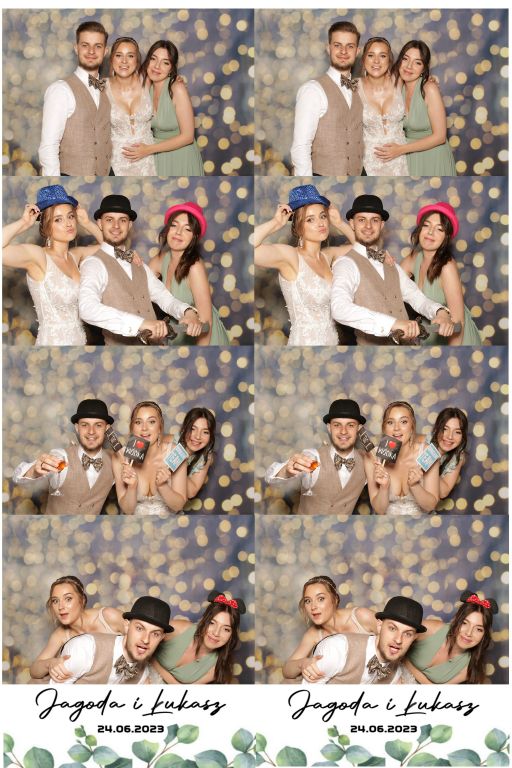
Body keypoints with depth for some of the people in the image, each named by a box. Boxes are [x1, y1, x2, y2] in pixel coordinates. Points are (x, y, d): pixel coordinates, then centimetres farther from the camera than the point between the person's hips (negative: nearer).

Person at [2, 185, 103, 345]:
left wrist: (87, 223, 7)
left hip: (80, 339, 7)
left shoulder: (76, 255, 6)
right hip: (52, 341, -7)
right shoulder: (36, 255, -14)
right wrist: (24, 223, -17)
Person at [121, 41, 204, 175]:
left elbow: (187, 136, -19)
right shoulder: (147, 85, -2)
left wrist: (148, 149, -19)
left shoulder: (177, 88, -20)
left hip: (180, 160, -5)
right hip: (157, 159, 5)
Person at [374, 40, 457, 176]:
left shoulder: (429, 89, -19)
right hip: (409, 159, 5)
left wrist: (401, 149, -20)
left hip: (432, 159, -5)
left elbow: (439, 136, -19)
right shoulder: (398, 85, -2)